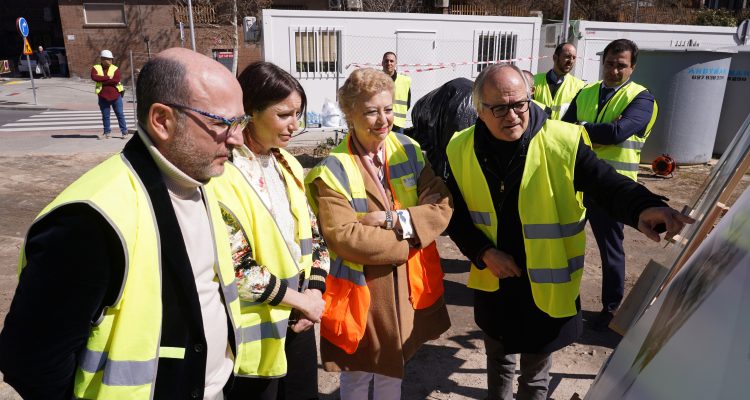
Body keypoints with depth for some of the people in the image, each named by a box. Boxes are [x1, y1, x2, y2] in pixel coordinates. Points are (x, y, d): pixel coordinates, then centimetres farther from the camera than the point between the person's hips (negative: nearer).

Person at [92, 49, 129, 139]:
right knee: (105, 116, 9)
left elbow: (116, 80, -16)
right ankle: (106, 132, 20)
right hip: (103, 96, 1)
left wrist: (102, 81, -13)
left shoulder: (115, 69, 0)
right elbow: (94, 77, -17)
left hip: (116, 95, -1)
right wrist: (107, 77, -17)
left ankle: (124, 132, 11)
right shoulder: (96, 68, 2)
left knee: (120, 114, 4)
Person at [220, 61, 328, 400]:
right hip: (254, 330, -7)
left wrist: (315, 291, -3)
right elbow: (234, 265, -23)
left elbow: (312, 235, 11)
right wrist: (300, 299, -14)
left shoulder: (288, 164, 6)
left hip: (298, 320, 7)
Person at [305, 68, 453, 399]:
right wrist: (409, 240, -19)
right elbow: (344, 237, -25)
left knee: (393, 370, 25)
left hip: (408, 286, 4)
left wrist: (394, 219, -22)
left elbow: (442, 206, -9)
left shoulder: (410, 151, -1)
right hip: (360, 290, -4)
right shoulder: (332, 170, -16)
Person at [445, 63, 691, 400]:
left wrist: (644, 208, -41)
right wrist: (483, 252, -15)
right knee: (498, 358, 28)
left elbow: (609, 186, -19)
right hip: (492, 283, 3)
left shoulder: (563, 142, -18)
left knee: (535, 373, 20)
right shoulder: (462, 149, -9)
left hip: (548, 289, -2)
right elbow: (455, 213, -2)